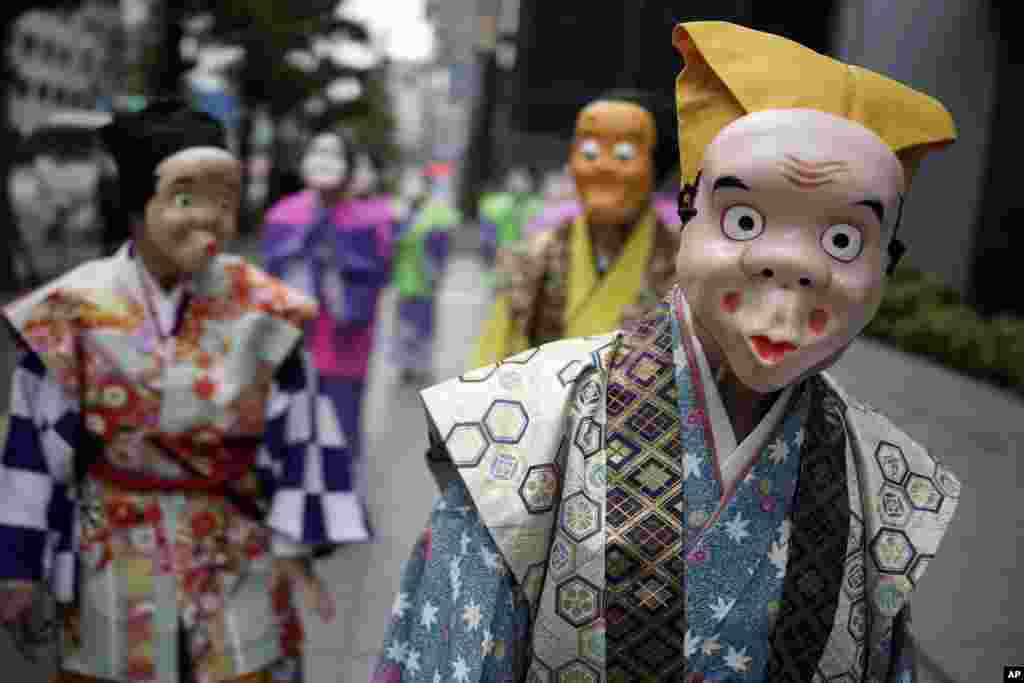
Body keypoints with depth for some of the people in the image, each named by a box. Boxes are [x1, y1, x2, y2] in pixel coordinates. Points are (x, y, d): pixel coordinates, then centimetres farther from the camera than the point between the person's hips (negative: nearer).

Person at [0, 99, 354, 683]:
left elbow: (296, 438, -4)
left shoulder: (262, 309, -9)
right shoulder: (75, 310, -10)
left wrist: (296, 548, -3)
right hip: (116, 563, 0)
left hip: (241, 565, 0)